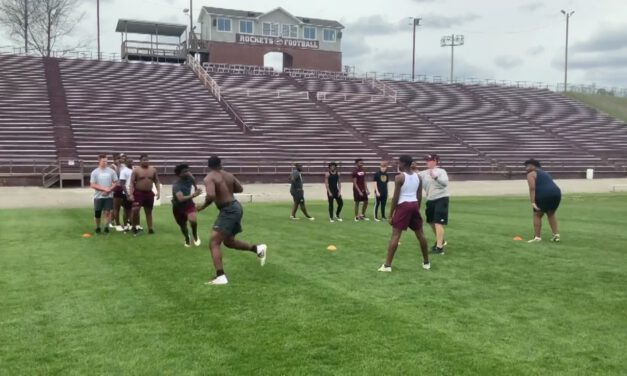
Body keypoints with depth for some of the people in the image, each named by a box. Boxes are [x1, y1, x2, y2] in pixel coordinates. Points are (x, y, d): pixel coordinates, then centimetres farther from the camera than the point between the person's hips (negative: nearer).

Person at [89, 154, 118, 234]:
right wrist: (104, 189, -14)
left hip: (108, 196, 0)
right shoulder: (95, 172, -1)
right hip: (98, 196, 0)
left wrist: (109, 190, -11)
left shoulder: (111, 171, 2)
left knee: (107, 212, -4)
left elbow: (115, 183, 4)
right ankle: (98, 228, 22)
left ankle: (106, 227, 7)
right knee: (97, 213, 5)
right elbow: (92, 185, -5)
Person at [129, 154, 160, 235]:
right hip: (138, 193, -4)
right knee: (135, 210, -15)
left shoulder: (153, 170, 6)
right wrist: (131, 194, -15)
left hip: (149, 193, 4)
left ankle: (150, 228, 13)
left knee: (149, 211, 9)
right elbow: (132, 183, -7)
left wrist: (158, 192, -2)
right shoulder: (136, 170, -5)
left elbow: (156, 182, 11)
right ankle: (134, 226, 3)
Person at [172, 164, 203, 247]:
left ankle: (195, 235, 7)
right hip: (178, 206, -2)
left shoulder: (189, 177, -18)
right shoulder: (176, 185, -34)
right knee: (183, 225, 13)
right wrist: (193, 195, -58)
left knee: (193, 220, -23)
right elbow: (181, 199, -48)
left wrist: (196, 188, 24)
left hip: (188, 203, 2)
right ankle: (187, 239, 44)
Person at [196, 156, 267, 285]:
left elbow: (211, 196, -27)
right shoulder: (229, 175, 10)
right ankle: (258, 248, 23)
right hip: (236, 207, 8)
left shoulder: (209, 178, -11)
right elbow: (240, 189, 20)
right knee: (228, 241, 25)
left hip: (228, 211, -8)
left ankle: (220, 277, -19)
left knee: (214, 243, -9)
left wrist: (203, 206, -9)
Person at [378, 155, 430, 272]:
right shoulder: (418, 177, 9)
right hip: (414, 205, 6)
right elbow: (419, 196, 11)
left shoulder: (399, 177, -10)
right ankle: (426, 262, 26)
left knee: (395, 235, -5)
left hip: (403, 206, -6)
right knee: (420, 234, 16)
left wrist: (391, 215, -7)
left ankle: (387, 265, -8)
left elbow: (396, 197, -12)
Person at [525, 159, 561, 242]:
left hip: (544, 194, -7)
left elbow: (532, 188, -8)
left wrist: (533, 202, -15)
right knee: (551, 214, 24)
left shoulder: (531, 174, 6)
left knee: (537, 215, 4)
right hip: (556, 192, 7)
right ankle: (556, 234, 20)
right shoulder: (544, 173, 31)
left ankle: (537, 237, -1)